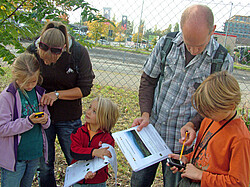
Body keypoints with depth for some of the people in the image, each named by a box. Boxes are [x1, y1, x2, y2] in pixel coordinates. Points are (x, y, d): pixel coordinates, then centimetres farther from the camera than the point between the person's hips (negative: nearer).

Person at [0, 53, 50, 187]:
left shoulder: (40, 93, 0)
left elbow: (47, 120, 11)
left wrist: (45, 120, -14)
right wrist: (28, 121, -27)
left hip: (36, 154, 5)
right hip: (14, 157, -5)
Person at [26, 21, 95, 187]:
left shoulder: (79, 52, -17)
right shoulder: (32, 51, -11)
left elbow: (85, 88, -9)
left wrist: (57, 94, -20)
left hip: (69, 118, -1)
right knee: (44, 166, 10)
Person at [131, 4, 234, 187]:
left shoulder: (223, 62, -12)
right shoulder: (166, 44, -7)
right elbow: (148, 80, 3)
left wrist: (193, 125, -19)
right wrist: (145, 114, -9)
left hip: (182, 142, -2)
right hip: (151, 130, 3)